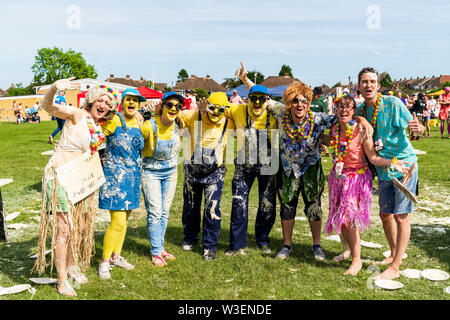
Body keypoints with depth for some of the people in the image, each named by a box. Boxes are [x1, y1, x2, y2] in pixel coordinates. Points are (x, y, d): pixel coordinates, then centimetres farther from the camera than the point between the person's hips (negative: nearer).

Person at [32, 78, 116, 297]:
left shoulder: (100, 128, 9)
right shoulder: (77, 115, -11)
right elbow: (47, 106, -25)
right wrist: (54, 88, -43)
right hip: (60, 175, -7)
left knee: (79, 225, 15)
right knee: (63, 227, -6)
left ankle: (72, 266, 34)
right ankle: (62, 280, 5)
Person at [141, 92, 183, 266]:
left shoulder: (177, 124, -10)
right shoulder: (148, 126, -24)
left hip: (171, 172, 5)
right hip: (151, 173, -4)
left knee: (165, 212, 12)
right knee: (155, 212, -4)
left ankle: (160, 247, 26)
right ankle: (156, 252, 9)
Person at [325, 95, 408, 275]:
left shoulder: (361, 132, -16)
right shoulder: (335, 129, 1)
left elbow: (373, 158, -17)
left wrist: (391, 163, -29)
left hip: (357, 177, -6)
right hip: (338, 176, 6)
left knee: (348, 219, -11)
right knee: (338, 218, 12)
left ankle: (357, 260, 6)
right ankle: (347, 251, 35)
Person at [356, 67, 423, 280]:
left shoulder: (393, 103, -16)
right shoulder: (360, 110, 1)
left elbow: (412, 125, -19)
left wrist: (419, 128, -42)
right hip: (383, 169, 6)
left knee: (401, 217, -4)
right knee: (385, 215, 15)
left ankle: (394, 267, 3)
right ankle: (395, 253, 37)